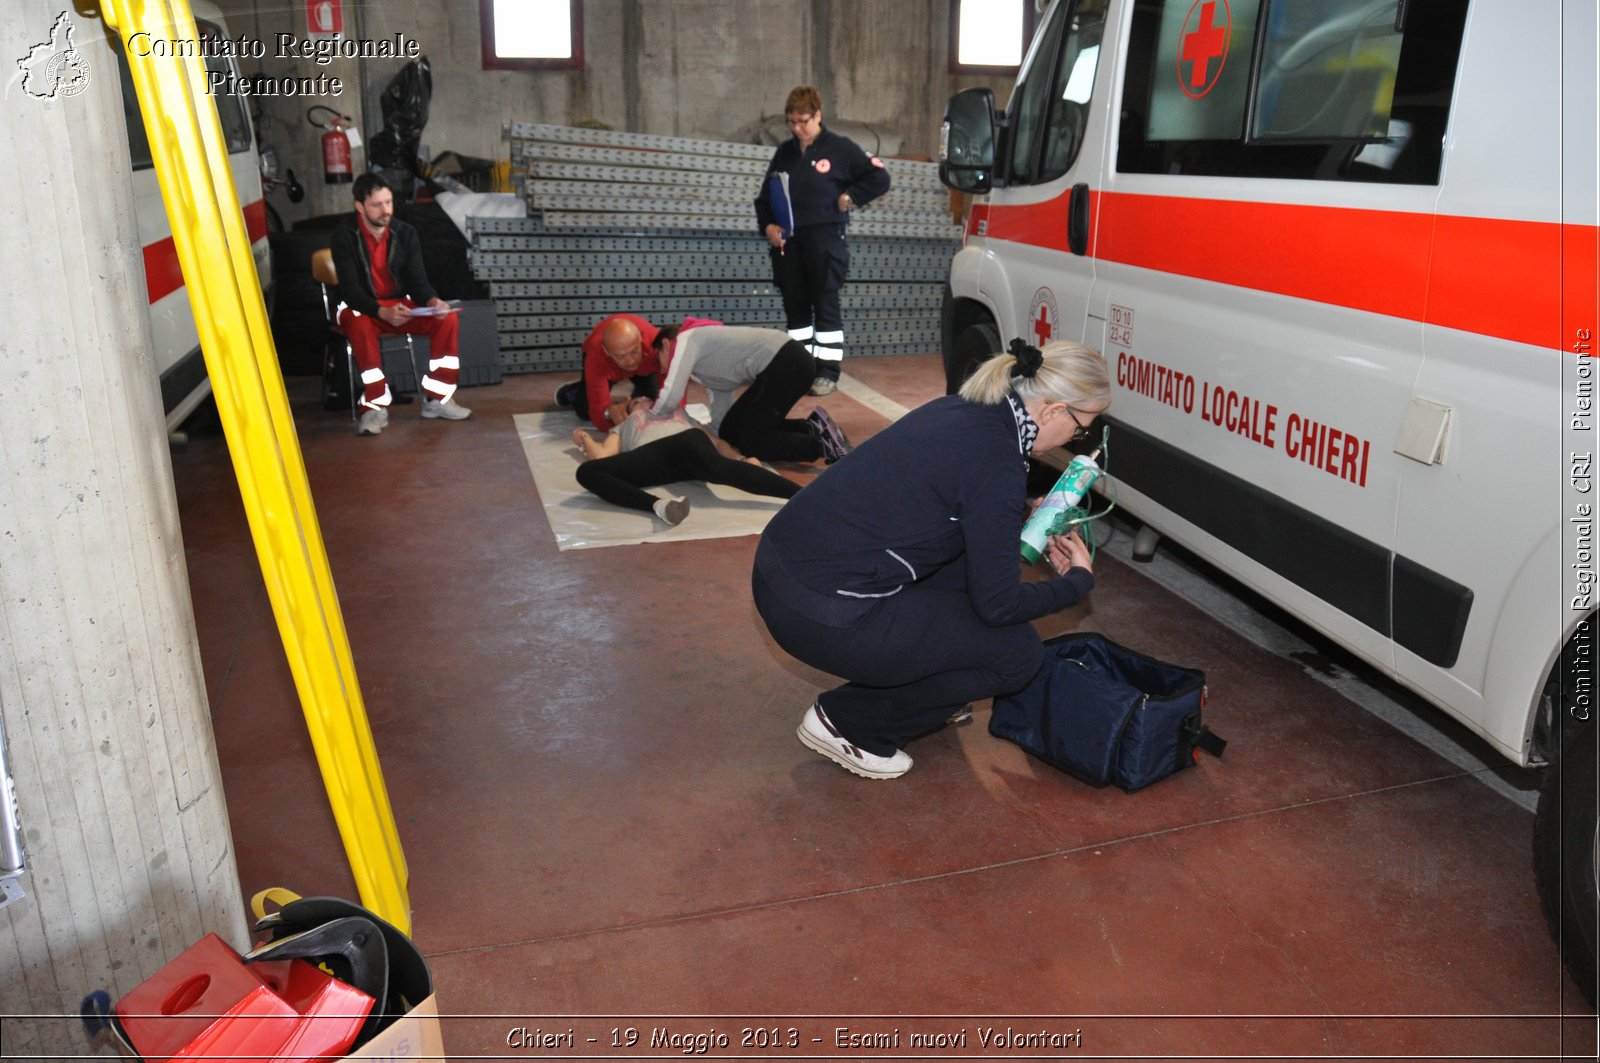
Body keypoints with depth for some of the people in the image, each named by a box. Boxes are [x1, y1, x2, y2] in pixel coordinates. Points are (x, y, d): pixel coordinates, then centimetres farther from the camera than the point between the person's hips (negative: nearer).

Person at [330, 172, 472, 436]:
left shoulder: (405, 233, -2)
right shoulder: (343, 237, -13)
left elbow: (417, 280, -2)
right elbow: (350, 290, -20)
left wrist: (432, 301, -26)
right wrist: (383, 312, -38)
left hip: (401, 305, 4)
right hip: (361, 309, -4)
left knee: (446, 318, -22)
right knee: (360, 326, -39)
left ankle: (436, 399, -14)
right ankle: (375, 407, -32)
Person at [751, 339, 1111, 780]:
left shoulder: (961, 409, 9)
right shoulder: (996, 464, -16)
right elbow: (997, 605, -10)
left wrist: (1027, 520, 21)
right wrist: (1078, 581, 6)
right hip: (822, 613, -9)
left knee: (970, 553, 20)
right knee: (1017, 652, 3)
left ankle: (923, 688, 28)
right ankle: (847, 722, 8)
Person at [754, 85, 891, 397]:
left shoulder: (841, 148, -1)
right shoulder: (784, 152, 13)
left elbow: (879, 178, -1)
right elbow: (765, 196, 17)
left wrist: (849, 198, -6)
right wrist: (767, 225, 1)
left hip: (824, 240, -5)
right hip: (787, 240, 5)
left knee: (826, 305, -3)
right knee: (794, 306, 8)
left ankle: (828, 372, 3)